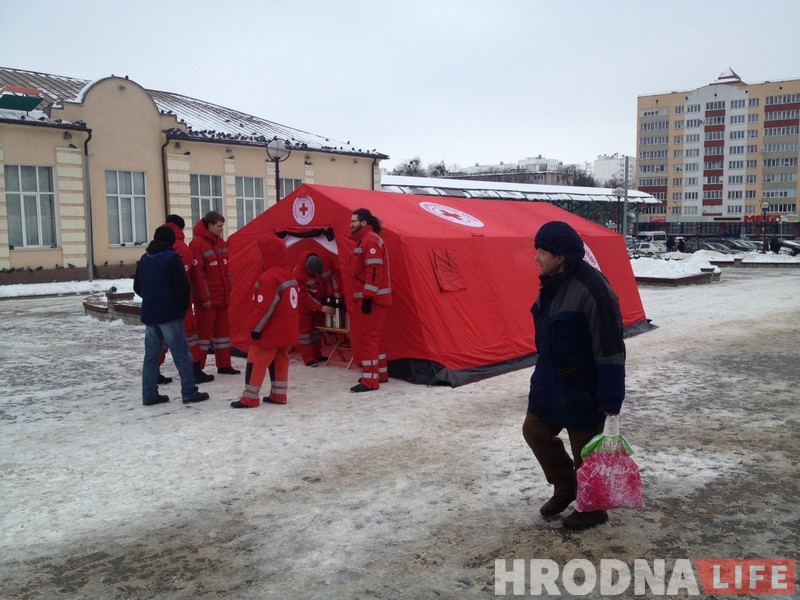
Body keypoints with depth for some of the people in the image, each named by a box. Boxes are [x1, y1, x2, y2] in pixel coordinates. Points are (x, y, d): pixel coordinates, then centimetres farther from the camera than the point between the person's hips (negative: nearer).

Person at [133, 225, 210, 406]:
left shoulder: (144, 259, 11)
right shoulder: (172, 258, -10)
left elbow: (137, 287, 17)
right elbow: (182, 285, -16)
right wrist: (184, 305, -1)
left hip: (149, 315, 7)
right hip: (170, 315, -7)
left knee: (151, 355, 10)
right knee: (181, 354, -1)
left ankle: (149, 394, 12)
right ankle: (189, 392, 1)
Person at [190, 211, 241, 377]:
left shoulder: (220, 242, 12)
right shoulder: (197, 243, -14)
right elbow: (196, 273, -18)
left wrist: (228, 288, 13)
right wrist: (204, 297, -19)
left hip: (222, 295, 8)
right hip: (208, 297, -8)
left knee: (223, 329, 11)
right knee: (204, 330, -2)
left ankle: (224, 365, 19)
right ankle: (196, 368, 7)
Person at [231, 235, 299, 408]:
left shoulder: (269, 277, -20)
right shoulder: (288, 275, 10)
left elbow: (264, 307, -23)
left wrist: (255, 328, -15)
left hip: (270, 331, -9)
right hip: (285, 330, 9)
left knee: (256, 363, -1)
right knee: (280, 362, 14)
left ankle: (250, 398, 2)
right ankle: (278, 395, 18)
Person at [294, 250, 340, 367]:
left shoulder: (325, 264, -22)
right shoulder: (299, 274, -35)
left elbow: (331, 277, 0)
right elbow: (304, 296, -31)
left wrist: (335, 291, -11)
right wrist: (321, 307, -34)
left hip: (319, 302, 6)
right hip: (304, 305, -6)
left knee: (316, 326, 14)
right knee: (305, 329, -4)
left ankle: (317, 355, 24)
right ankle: (308, 358, -2)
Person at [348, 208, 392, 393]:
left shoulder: (370, 241, -15)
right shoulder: (365, 240, 19)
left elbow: (374, 271, -24)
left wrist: (368, 298, -26)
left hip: (371, 299, -11)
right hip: (368, 298, 11)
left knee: (367, 337, -9)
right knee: (374, 336, 16)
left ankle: (369, 381, -8)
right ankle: (380, 373, 26)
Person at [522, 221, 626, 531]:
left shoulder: (591, 289, -26)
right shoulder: (553, 284, 4)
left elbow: (610, 349, -24)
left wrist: (610, 403, -21)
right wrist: (544, 374, 23)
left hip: (581, 388, -9)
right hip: (550, 382, 9)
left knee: (586, 448, 8)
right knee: (535, 430, 17)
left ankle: (593, 509, 30)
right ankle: (565, 487, 38)